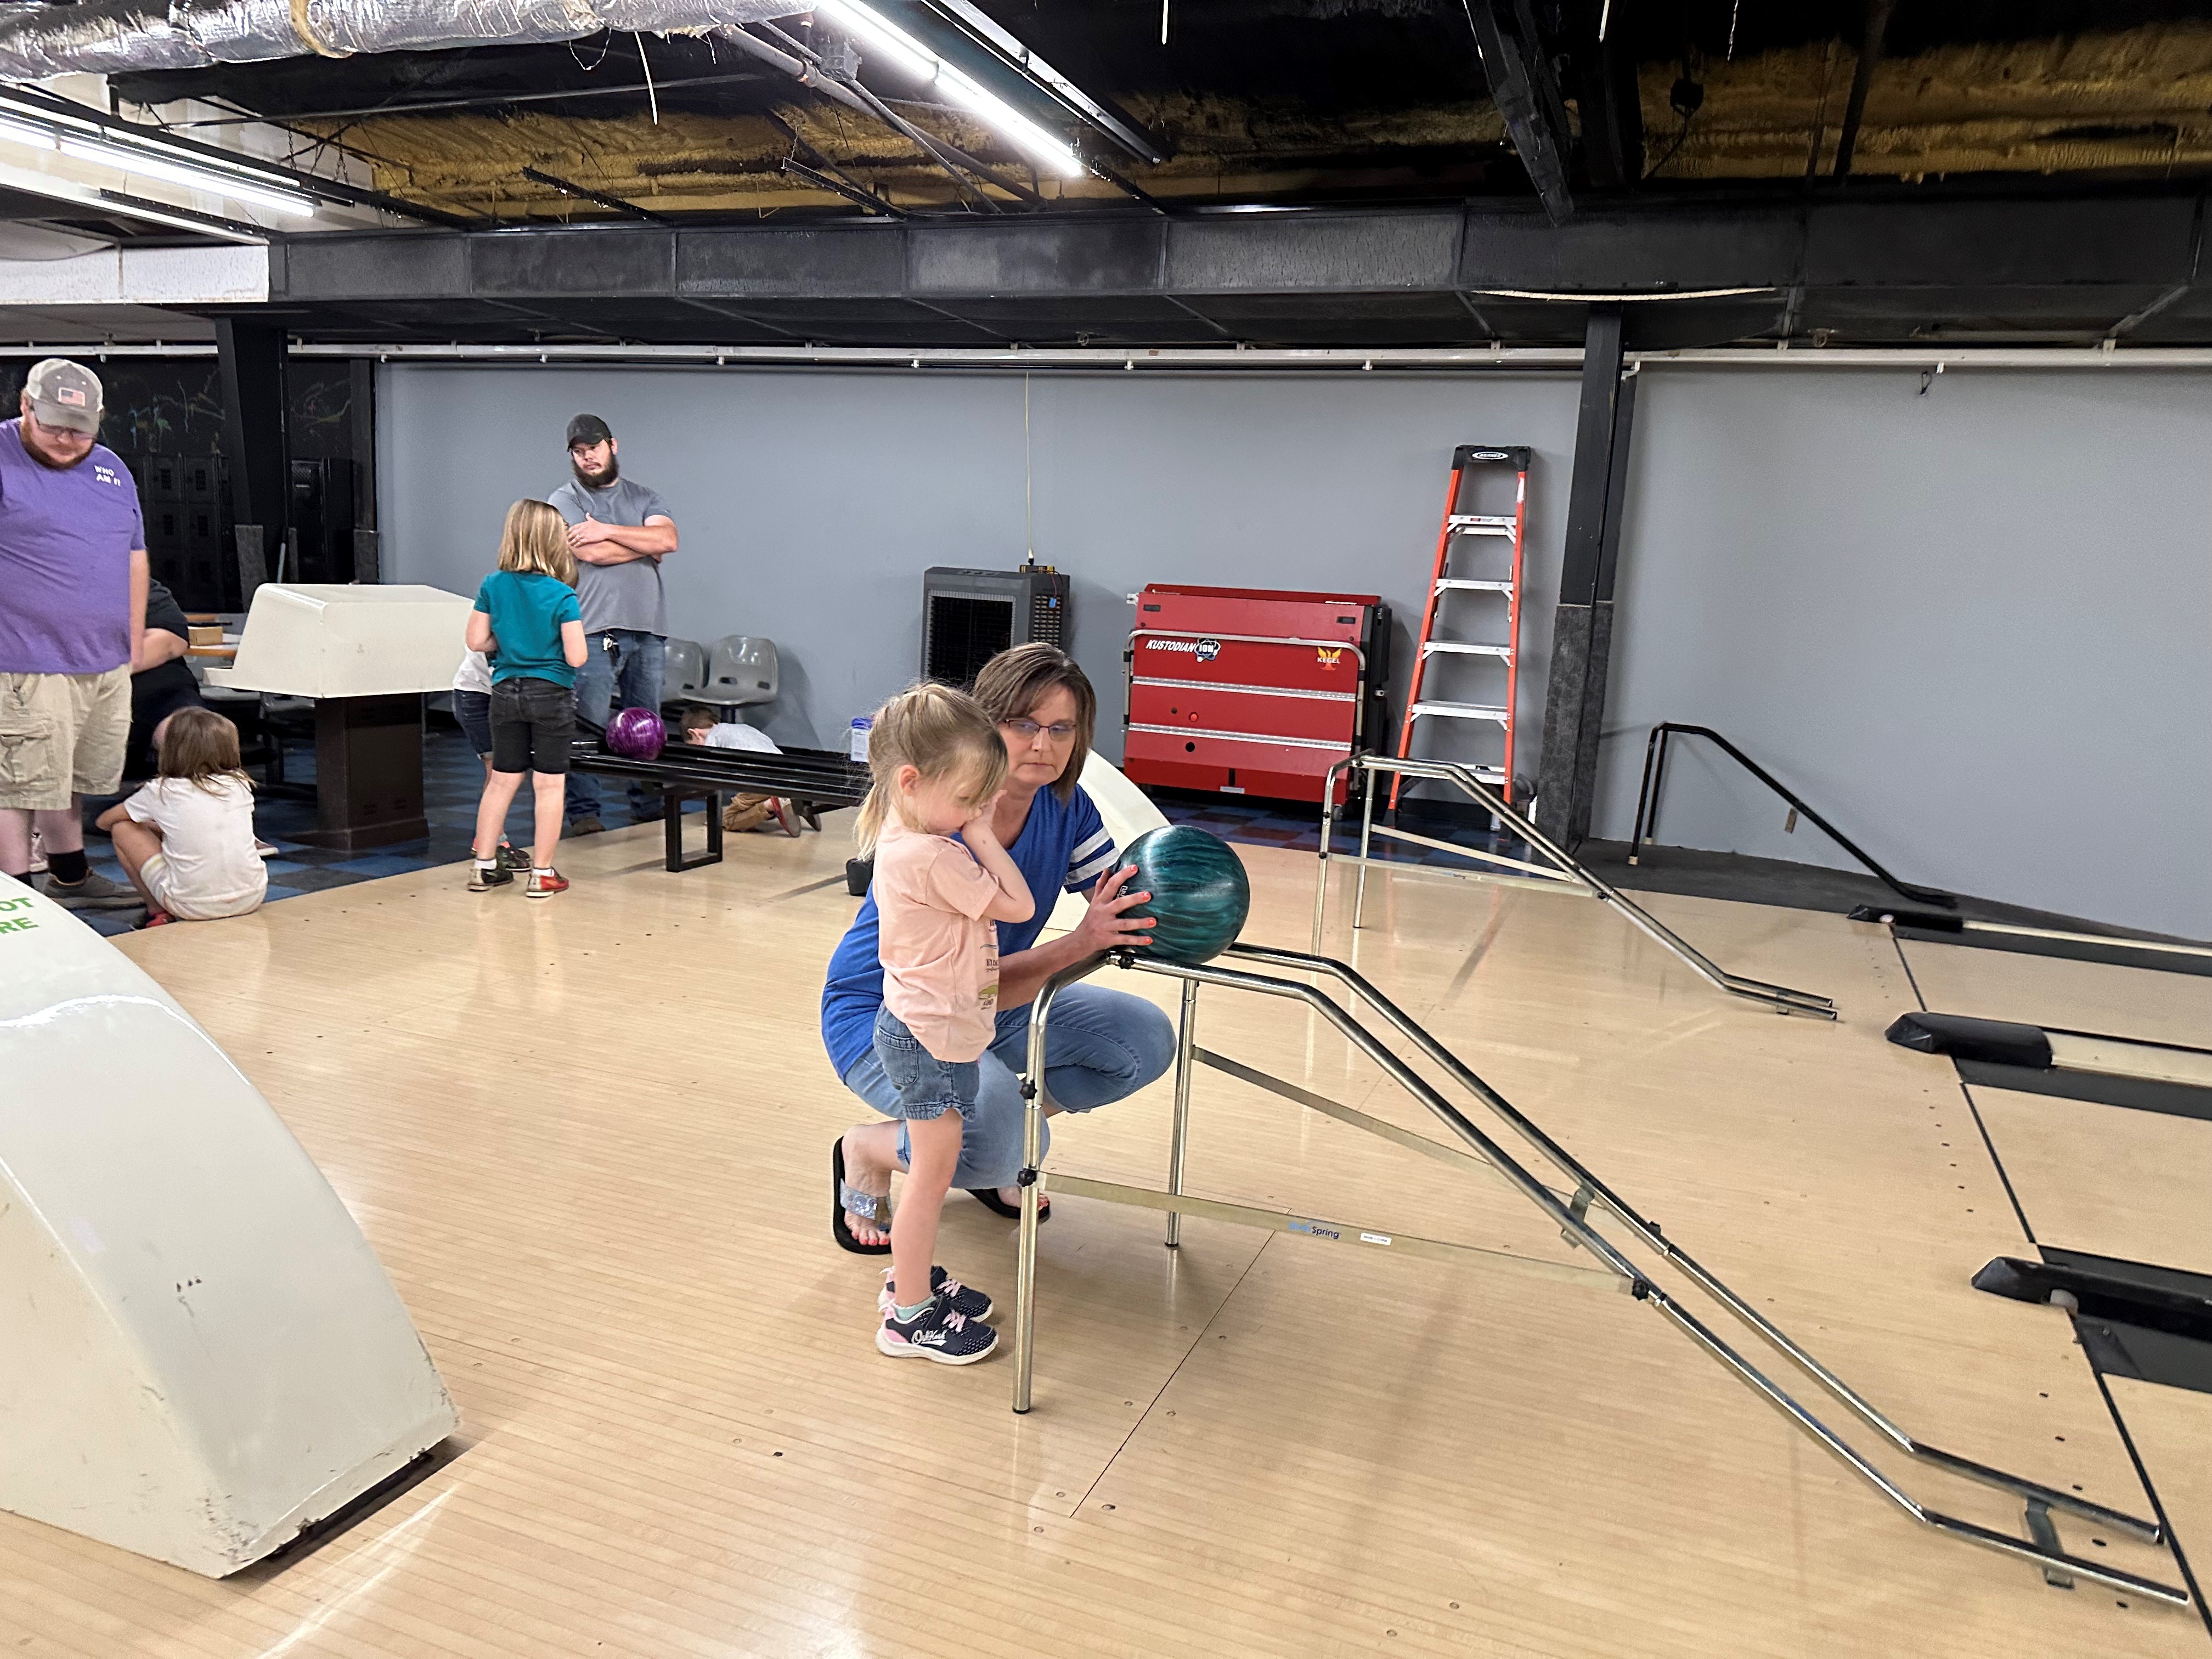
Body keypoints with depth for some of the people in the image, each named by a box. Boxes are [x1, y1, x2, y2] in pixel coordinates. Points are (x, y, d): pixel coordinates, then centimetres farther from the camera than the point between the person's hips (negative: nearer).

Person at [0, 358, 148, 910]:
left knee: (72, 778, 18)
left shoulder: (112, 470, 15)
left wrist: (135, 643, 17)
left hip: (107, 662, 6)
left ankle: (70, 876, 32)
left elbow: (134, 556, 20)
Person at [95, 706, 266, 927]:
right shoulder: (240, 784, 6)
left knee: (122, 827, 13)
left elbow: (104, 821, 17)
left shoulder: (162, 791, -1)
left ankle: (157, 912, 15)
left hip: (193, 906, -4)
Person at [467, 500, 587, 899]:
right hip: (551, 695, -4)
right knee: (549, 784, 3)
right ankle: (542, 874, 7)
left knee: (502, 779, 14)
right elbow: (576, 658, -16)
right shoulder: (562, 595, -14)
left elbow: (477, 641, 1)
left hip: (506, 692, 5)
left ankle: (484, 866, 22)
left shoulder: (492, 586, -1)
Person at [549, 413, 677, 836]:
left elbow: (668, 539, -4)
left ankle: (649, 807, 17)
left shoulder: (645, 498, 16)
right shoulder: (564, 502, 6)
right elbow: (589, 554, -11)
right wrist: (645, 545, 0)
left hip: (647, 629, 4)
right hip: (594, 630, -3)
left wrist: (607, 530, -8)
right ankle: (583, 813, 0)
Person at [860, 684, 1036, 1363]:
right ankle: (909, 1318, 14)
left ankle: (915, 1277, 37)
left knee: (933, 1168, 21)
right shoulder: (932, 858, -28)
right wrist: (981, 836, -13)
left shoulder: (903, 838, 4)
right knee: (932, 1171, 2)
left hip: (929, 1031, 10)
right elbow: (1018, 905, -18)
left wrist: (972, 831, 3)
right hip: (930, 1038, -10)